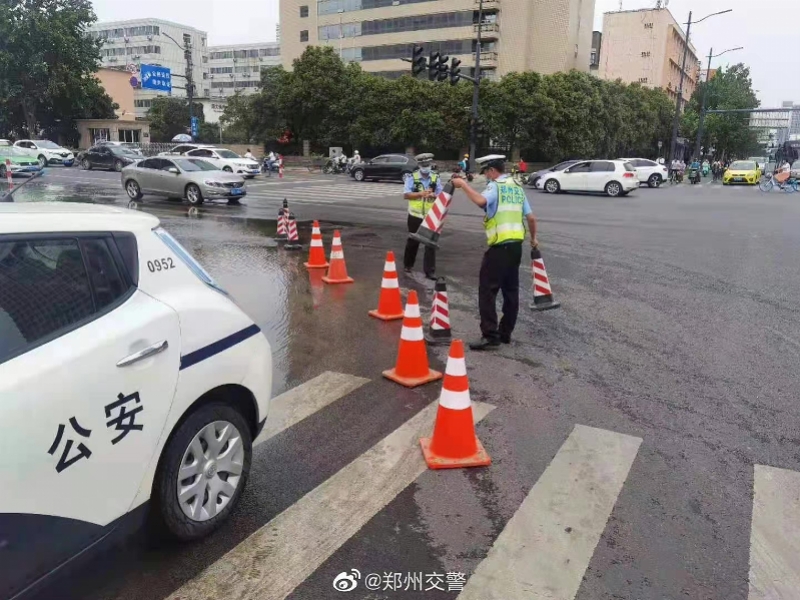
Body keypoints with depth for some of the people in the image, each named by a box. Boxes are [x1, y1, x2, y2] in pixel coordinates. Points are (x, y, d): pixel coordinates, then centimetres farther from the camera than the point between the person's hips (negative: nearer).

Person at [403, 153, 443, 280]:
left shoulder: (436, 178, 2)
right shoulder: (412, 177, -4)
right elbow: (406, 195, -10)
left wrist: (434, 195, -19)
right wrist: (421, 193, -23)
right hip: (415, 215, -1)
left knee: (431, 243, -2)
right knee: (412, 241, 13)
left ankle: (430, 271, 3)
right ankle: (408, 265, 33)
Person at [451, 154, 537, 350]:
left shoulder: (495, 186, -7)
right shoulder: (517, 187, 16)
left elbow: (481, 201, -30)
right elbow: (531, 217, 17)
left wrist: (463, 185, -17)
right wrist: (533, 238, 32)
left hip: (500, 246, -8)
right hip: (516, 245, 8)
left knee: (487, 290, -5)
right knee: (511, 290, 13)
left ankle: (490, 335, -8)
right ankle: (505, 333, 21)